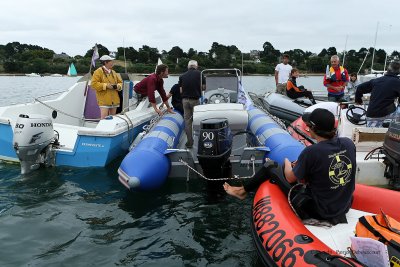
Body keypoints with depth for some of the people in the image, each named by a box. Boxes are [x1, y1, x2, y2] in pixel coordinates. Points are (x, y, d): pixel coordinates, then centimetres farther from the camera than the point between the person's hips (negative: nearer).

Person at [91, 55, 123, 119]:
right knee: (104, 118, -13)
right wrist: (106, 85, -19)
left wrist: (118, 86, -3)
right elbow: (94, 84, -11)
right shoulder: (98, 72, -4)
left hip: (114, 100, 6)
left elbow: (120, 82, 20)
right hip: (104, 100, -6)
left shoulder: (113, 72, 16)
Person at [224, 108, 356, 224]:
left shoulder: (311, 152, -26)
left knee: (270, 167, 6)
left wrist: (287, 162, 11)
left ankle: (243, 191, 29)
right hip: (345, 206, 7)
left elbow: (290, 178, -10)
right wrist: (301, 165, 9)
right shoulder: (349, 143, -8)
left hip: (319, 211, -6)